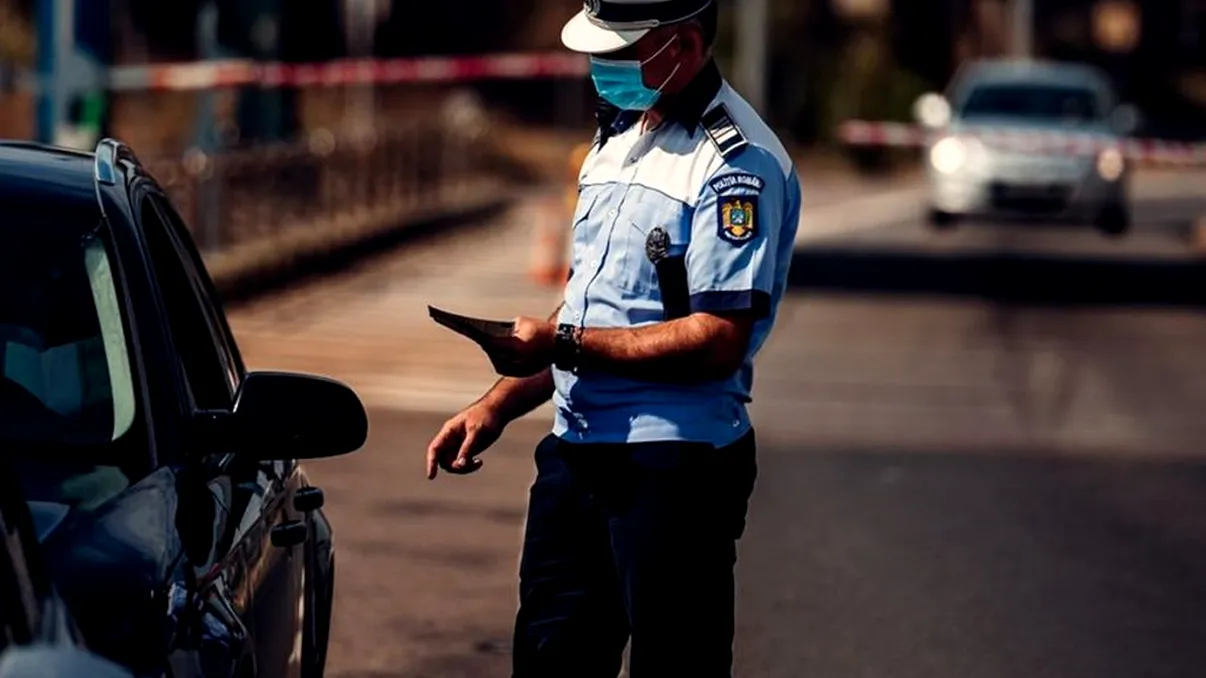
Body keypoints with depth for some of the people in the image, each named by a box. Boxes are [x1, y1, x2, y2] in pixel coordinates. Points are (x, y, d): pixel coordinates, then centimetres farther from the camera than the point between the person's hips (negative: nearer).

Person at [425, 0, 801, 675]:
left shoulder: (738, 162, -14)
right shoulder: (617, 137, 15)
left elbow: (717, 341, -21)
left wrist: (563, 341, -20)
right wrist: (499, 404, 11)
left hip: (673, 466, -9)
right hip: (576, 453, 9)